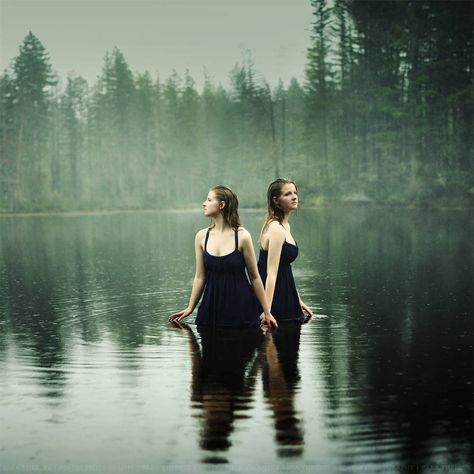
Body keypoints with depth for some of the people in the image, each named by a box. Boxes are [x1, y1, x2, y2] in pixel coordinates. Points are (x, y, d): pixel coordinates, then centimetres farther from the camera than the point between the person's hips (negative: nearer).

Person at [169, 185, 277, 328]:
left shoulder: (242, 236, -9)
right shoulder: (201, 236, 1)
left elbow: (254, 277, -4)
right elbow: (200, 277, 8)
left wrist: (266, 312, -2)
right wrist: (190, 307, 8)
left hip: (241, 307, -3)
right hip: (212, 306, 3)